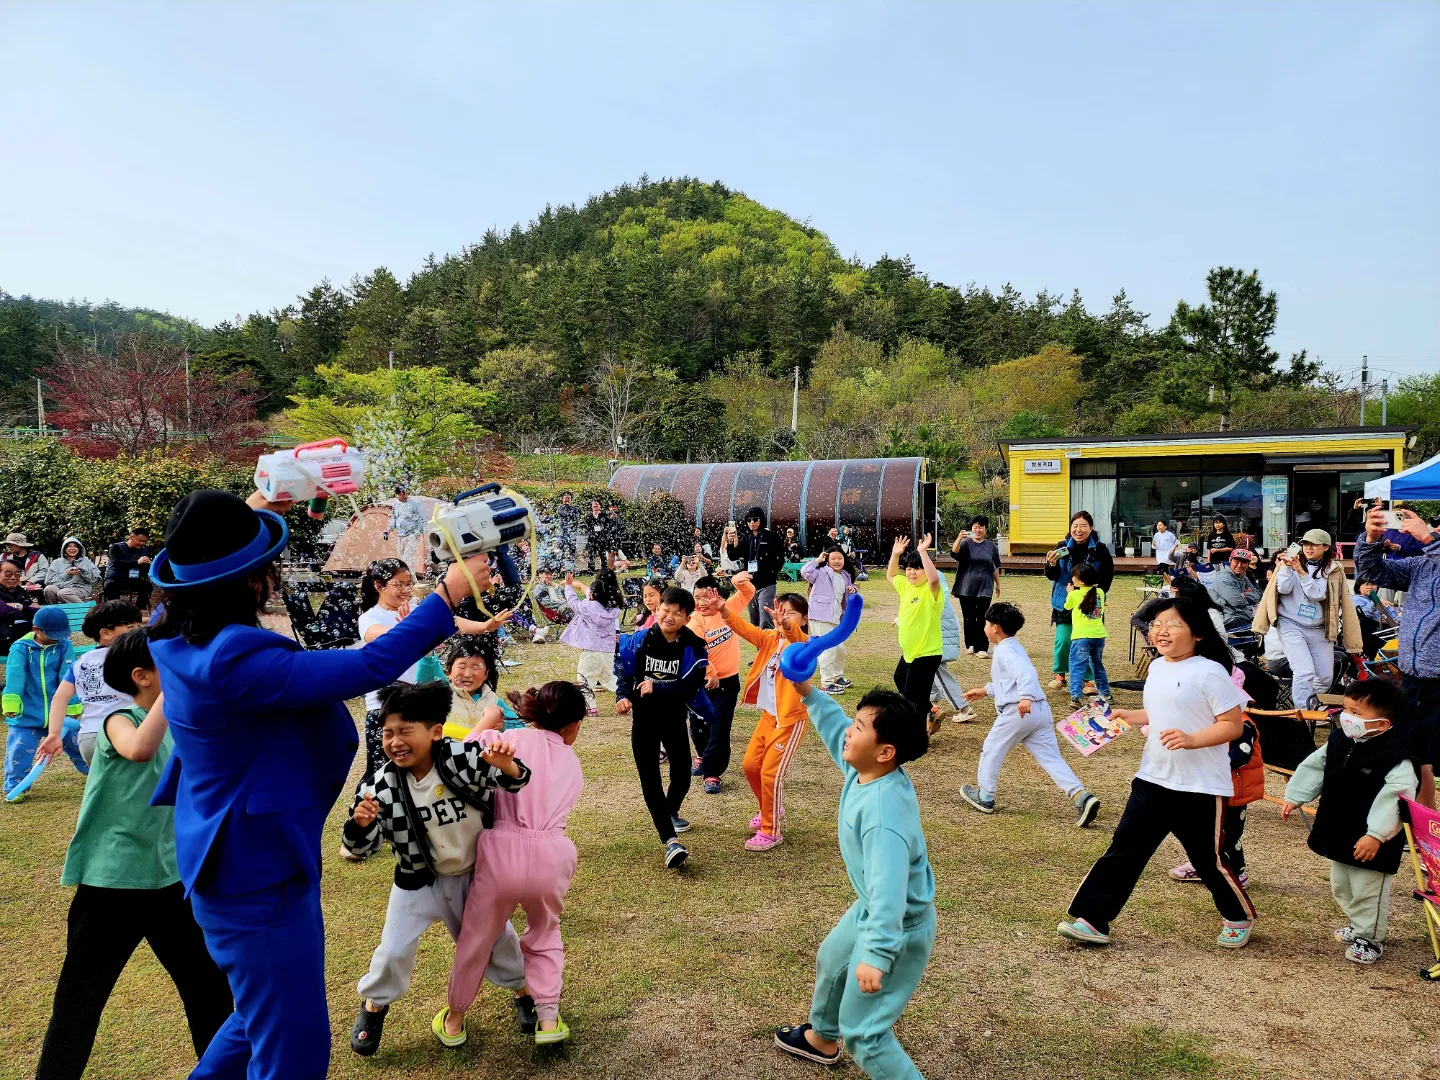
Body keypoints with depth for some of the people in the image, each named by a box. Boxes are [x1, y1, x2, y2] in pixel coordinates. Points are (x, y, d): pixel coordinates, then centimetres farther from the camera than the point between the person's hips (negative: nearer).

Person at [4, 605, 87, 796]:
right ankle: (14, 787, 16)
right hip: (27, 714, -2)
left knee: (76, 742, 17)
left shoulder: (65, 646, -5)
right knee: (19, 750, -2)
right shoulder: (20, 648, -9)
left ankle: (95, 771, 37)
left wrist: (72, 706, -14)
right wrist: (11, 701, -33)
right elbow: (15, 677, -21)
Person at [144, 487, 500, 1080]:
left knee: (266, 1020, 30)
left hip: (240, 859, 10)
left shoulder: (173, 632, -3)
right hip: (258, 870, -10)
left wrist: (248, 513, 23)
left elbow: (200, 567, 20)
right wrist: (449, 593, -23)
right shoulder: (235, 662, -31)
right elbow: (368, 667, -31)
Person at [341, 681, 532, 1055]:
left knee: (496, 936, 15)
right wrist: (359, 825, -36)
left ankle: (521, 990, 43)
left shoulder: (465, 758, -27)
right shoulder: (380, 785, -21)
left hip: (474, 874, 0)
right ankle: (373, 1007, 38)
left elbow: (512, 779, -19)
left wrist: (507, 767, -44)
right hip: (418, 881, 1)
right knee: (395, 949, 7)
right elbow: (361, 848, -12)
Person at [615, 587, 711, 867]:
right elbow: (623, 672, 2)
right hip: (644, 721, 0)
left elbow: (689, 687, -20)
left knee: (682, 775, 11)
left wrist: (656, 688, -31)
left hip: (675, 720, 1)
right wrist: (622, 697, -15)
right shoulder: (639, 641, -9)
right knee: (650, 780, -9)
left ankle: (671, 813, 44)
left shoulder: (693, 649, -12)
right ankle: (671, 842, -11)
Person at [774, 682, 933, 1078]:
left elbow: (888, 889, -43)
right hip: (871, 908, 10)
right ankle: (821, 1039, 61)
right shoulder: (863, 770, -14)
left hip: (899, 928, -10)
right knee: (830, 960, 33)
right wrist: (808, 693, -5)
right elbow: (836, 728, 5)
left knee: (862, 1031, 0)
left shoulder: (882, 811, -39)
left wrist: (876, 955, -46)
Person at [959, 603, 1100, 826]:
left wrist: (1025, 697, -41)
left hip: (1017, 711, -9)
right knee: (1050, 758, 6)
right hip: (1041, 710, 9)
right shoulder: (1015, 647, 23)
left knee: (991, 751, 11)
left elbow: (1026, 672, -27)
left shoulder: (1005, 650, -8)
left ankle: (984, 796, 23)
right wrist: (985, 690, 39)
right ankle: (1082, 797, -9)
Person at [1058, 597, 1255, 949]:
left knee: (1208, 860, 12)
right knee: (1124, 850, 1)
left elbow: (1233, 724, -15)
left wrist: (1191, 740, -27)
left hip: (1200, 787, -6)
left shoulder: (1210, 673, -14)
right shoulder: (1157, 669, 9)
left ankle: (1239, 917, 40)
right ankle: (1091, 920, 2)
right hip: (1153, 780, 6)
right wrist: (1129, 716, 8)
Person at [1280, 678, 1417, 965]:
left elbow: (1396, 798, -27)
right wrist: (1294, 797, 9)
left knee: (1367, 891, 7)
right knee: (1340, 886, 24)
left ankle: (1369, 939, 27)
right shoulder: (1339, 740, -2)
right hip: (1337, 832, 8)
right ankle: (1356, 925, 45)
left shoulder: (1395, 755, -24)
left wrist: (1376, 835, -30)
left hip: (1370, 841, -8)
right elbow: (1314, 768, 10)